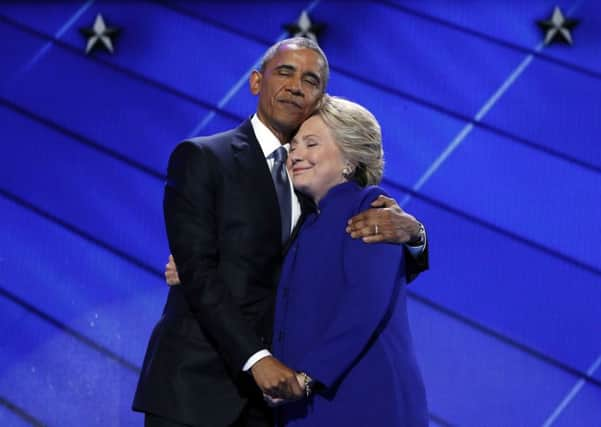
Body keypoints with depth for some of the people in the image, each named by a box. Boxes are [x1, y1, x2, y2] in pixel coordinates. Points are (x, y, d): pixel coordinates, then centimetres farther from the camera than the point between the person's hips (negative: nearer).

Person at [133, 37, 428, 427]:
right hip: (196, 387, -4)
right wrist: (256, 358, -21)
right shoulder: (201, 159, -2)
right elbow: (198, 272, -11)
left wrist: (410, 231, -14)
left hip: (268, 392, 4)